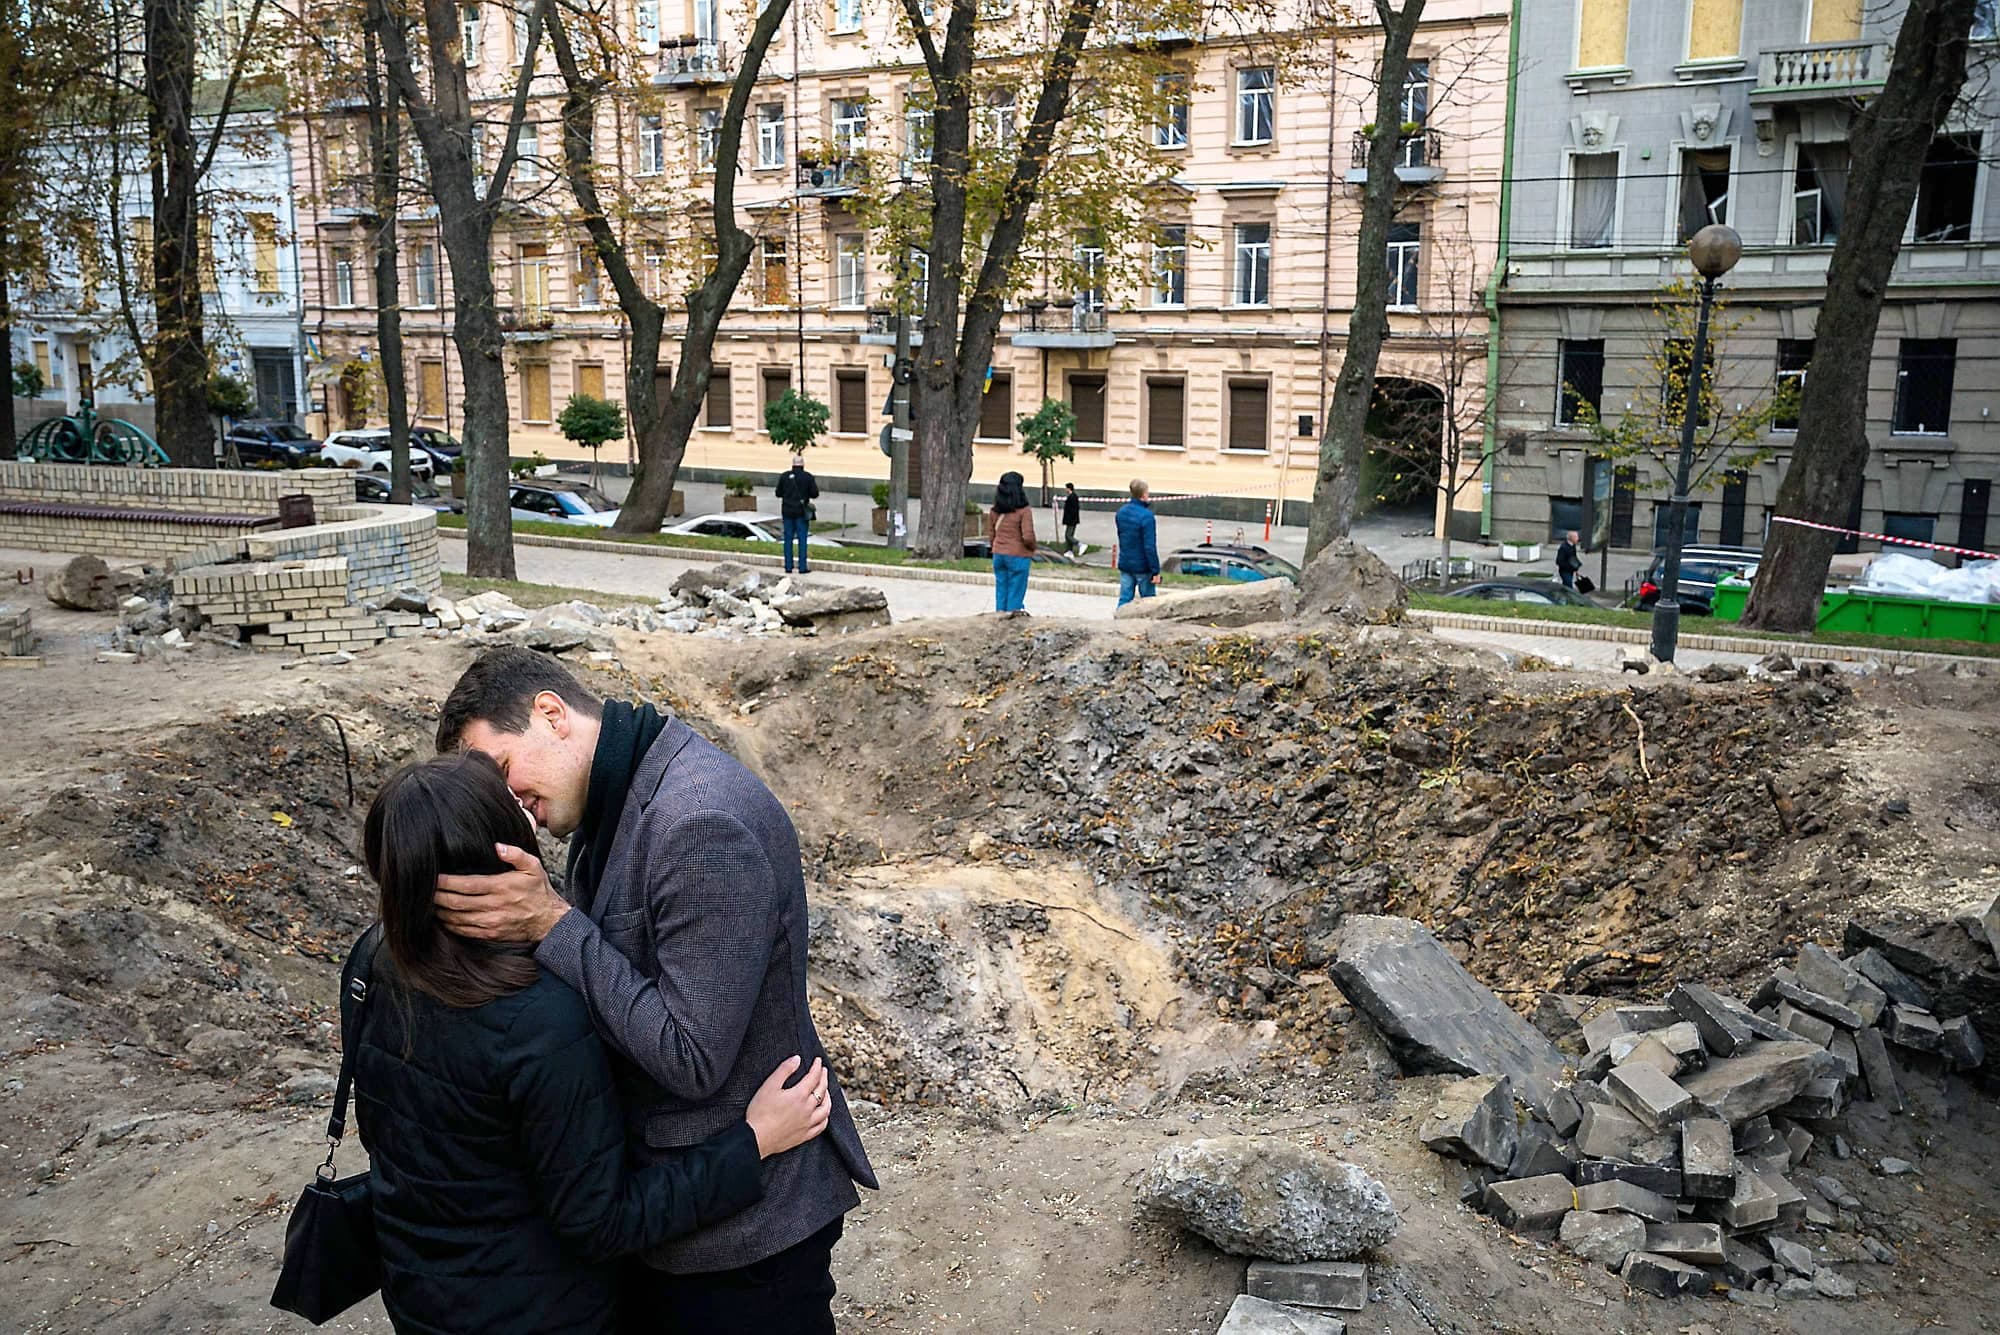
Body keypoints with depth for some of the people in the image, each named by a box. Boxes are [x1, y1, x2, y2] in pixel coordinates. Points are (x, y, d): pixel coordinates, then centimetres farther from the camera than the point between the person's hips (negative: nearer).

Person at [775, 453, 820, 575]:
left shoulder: (784, 476, -1)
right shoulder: (808, 477, -7)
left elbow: (778, 494, 4)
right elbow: (815, 495, -6)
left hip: (787, 511, 2)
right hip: (802, 512, -2)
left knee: (788, 539, 8)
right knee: (802, 539, 2)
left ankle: (788, 567, 8)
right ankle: (803, 567, 0)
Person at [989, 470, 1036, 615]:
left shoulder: (996, 510, 3)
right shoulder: (1023, 511, -14)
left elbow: (992, 534, 10)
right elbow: (1028, 537, -18)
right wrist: (1033, 548, 1)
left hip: (998, 555, 5)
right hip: (1018, 556, -5)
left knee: (1001, 588, 12)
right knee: (1016, 590, 3)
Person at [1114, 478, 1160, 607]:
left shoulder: (1121, 511, 3)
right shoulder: (1146, 516, -20)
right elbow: (1150, 546, -21)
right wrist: (1155, 570, -15)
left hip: (1124, 564, 6)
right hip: (1142, 567, -6)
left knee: (1124, 599, 7)